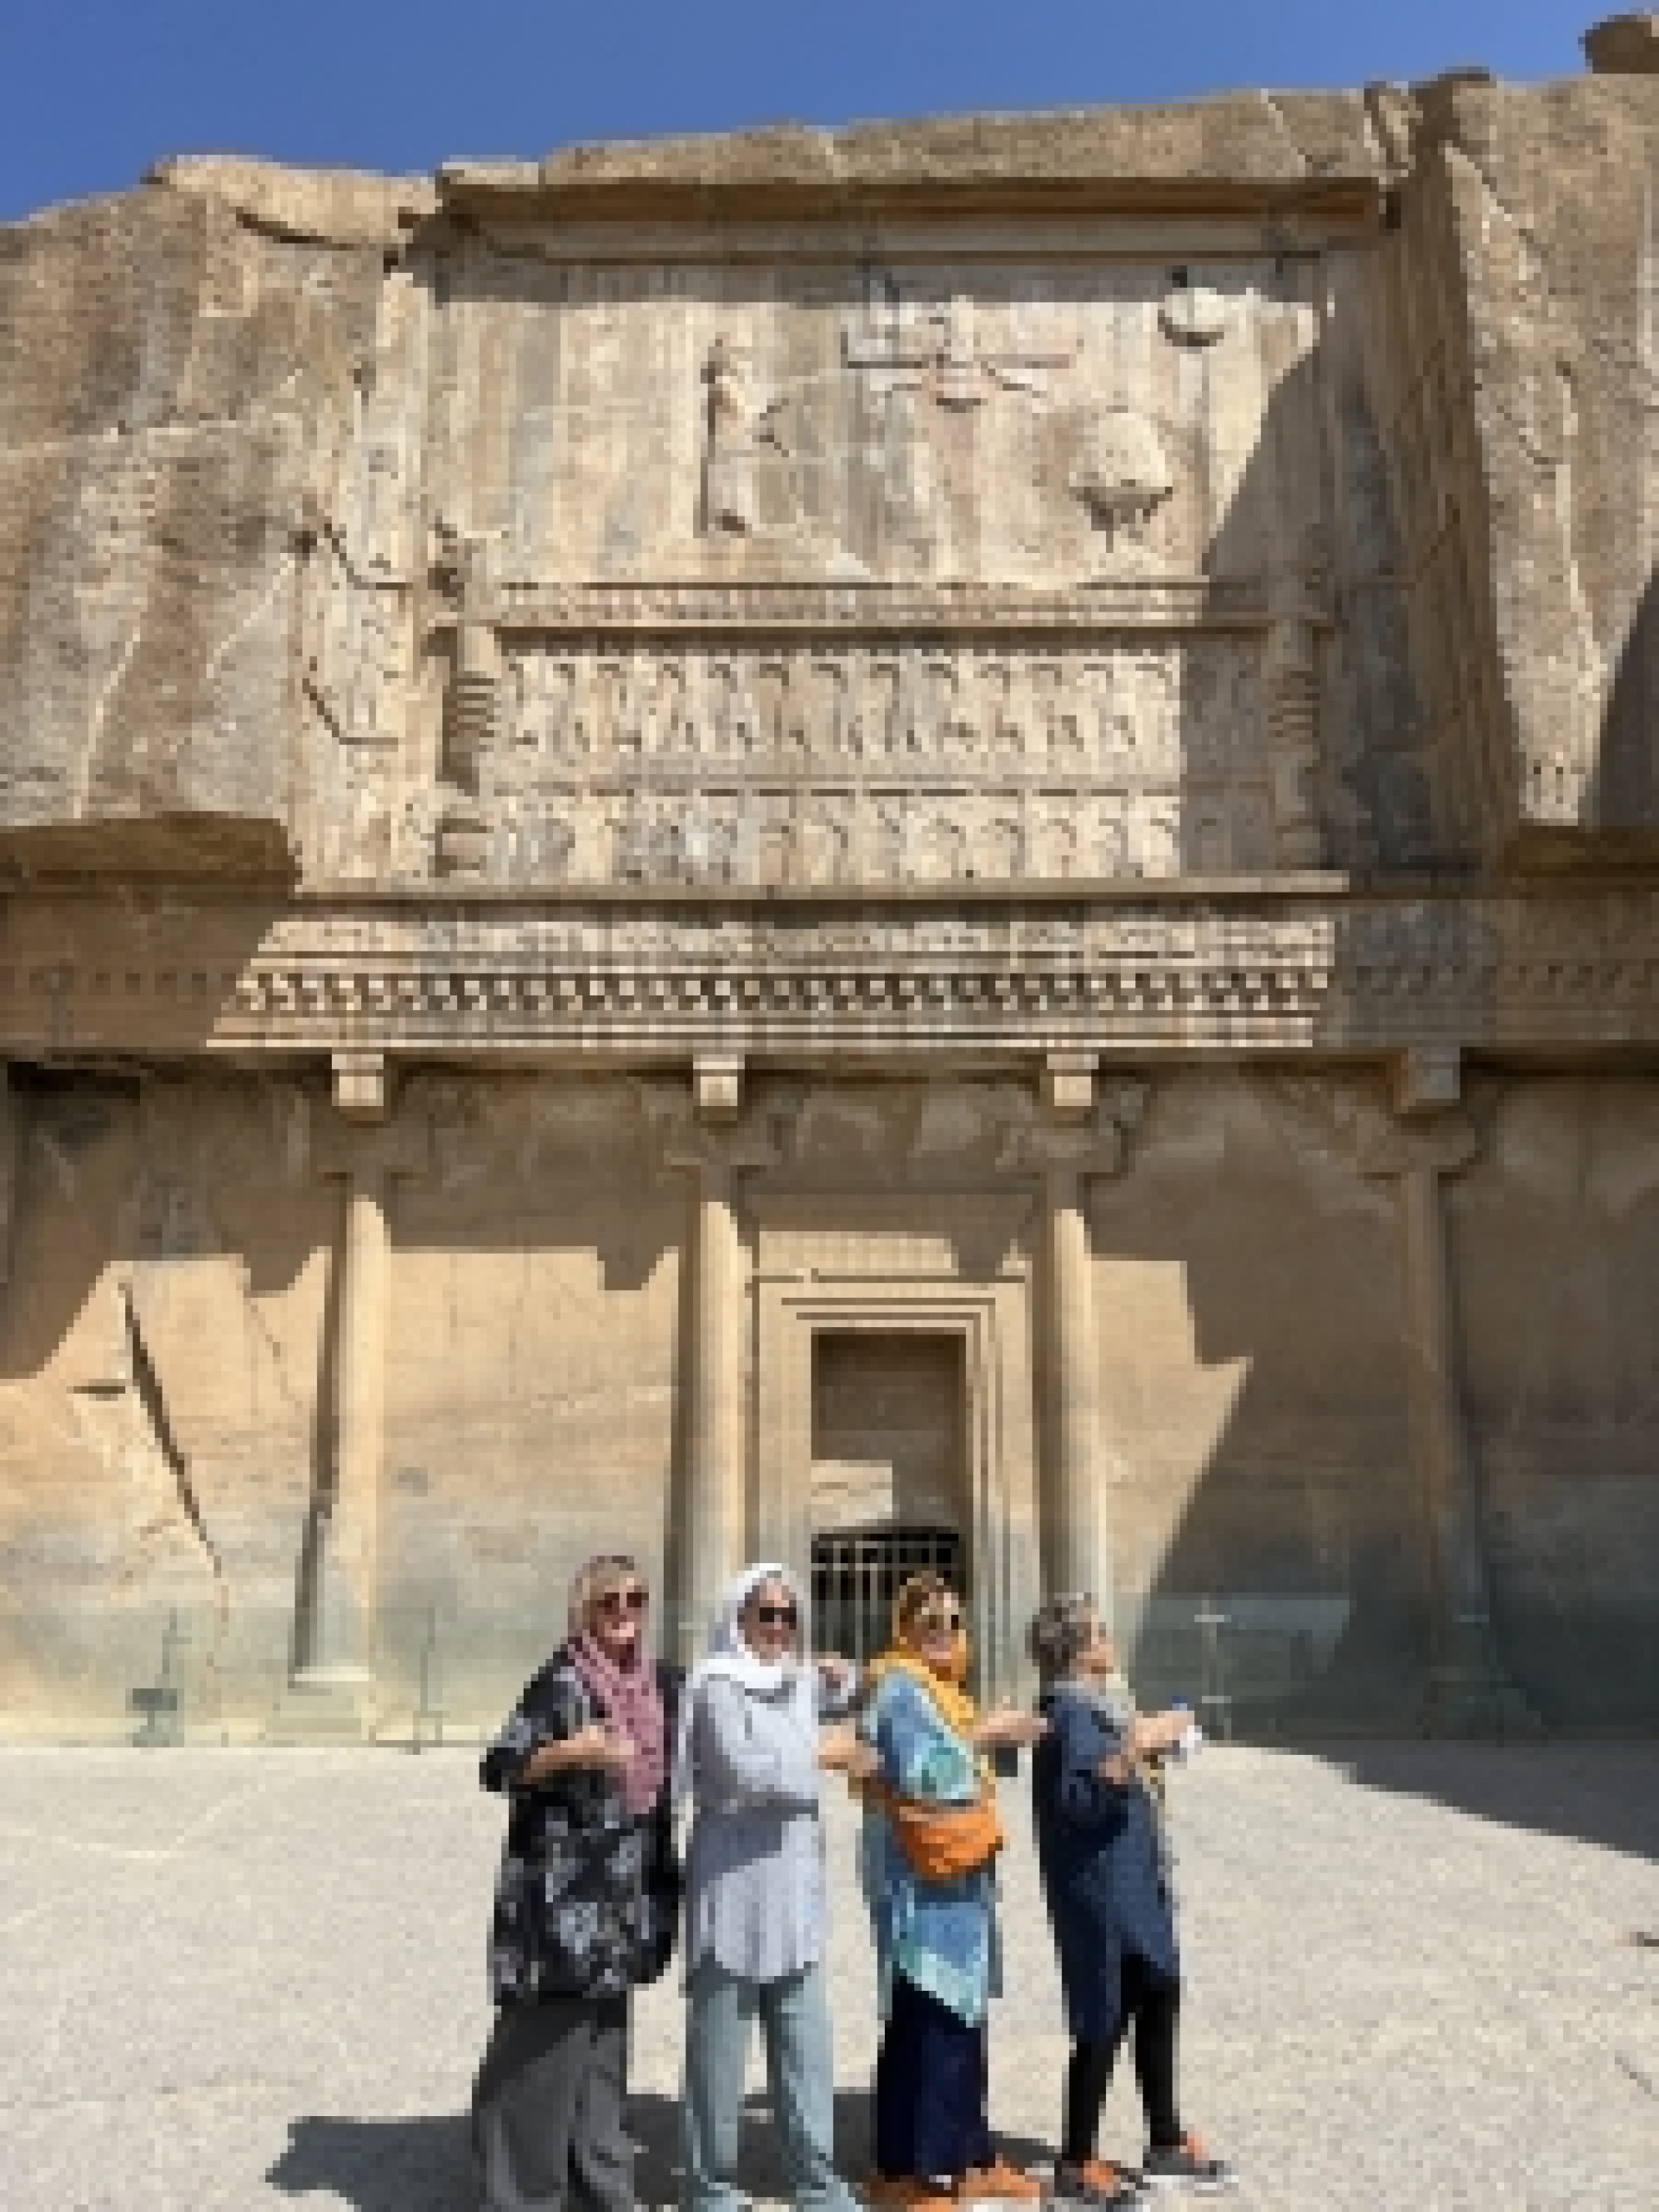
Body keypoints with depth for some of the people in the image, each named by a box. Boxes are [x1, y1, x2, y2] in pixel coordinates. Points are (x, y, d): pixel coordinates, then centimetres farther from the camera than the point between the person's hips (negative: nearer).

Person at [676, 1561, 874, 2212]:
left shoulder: (799, 1682, 10)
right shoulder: (718, 1686, -11)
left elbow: (850, 1698, 32)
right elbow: (746, 1772, -24)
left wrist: (841, 1679, 11)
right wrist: (821, 1752, -12)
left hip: (794, 1896, 6)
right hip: (733, 1892, -6)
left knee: (807, 2050, 11)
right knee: (719, 2052, 4)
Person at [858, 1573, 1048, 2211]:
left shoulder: (943, 1690, 18)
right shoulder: (900, 1688, -14)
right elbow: (921, 1776, -24)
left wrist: (998, 1737, 11)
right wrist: (981, 1737, -19)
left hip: (960, 1876, 10)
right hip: (920, 1882, -10)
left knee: (964, 2022, 16)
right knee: (922, 2026, -7)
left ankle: (968, 2156, 26)